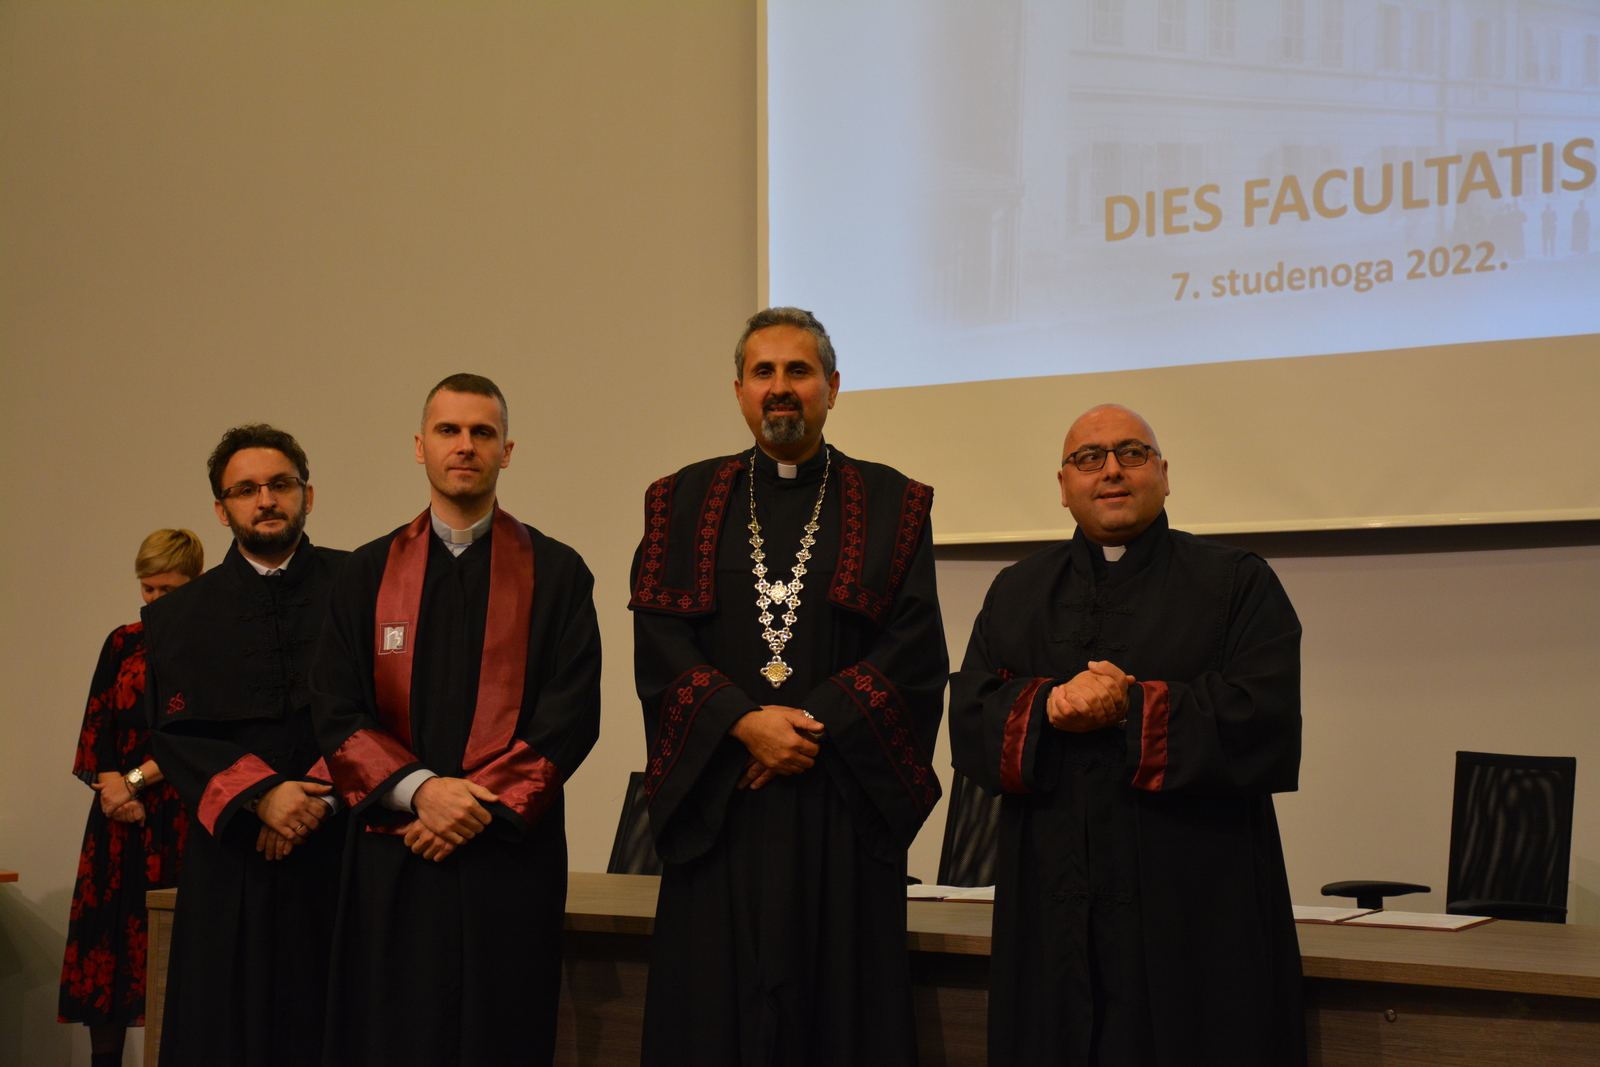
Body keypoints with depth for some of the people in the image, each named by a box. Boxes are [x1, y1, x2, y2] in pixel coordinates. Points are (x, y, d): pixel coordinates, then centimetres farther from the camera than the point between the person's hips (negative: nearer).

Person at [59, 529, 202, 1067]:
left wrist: (136, 779, -11)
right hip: (120, 817, 4)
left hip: (181, 817, -4)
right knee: (107, 939, 1)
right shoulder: (123, 643, 13)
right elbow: (97, 726, 9)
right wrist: (111, 784, -8)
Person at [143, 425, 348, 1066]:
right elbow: (173, 734, 3)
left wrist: (319, 797, -11)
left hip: (340, 849, -1)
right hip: (232, 860, 1)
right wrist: (260, 793, -12)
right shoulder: (178, 617, 11)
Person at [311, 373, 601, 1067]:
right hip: (393, 861, 1)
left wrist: (484, 804, -11)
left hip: (510, 857, -1)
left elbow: (571, 715, -2)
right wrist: (418, 789, -12)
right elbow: (338, 712, 4)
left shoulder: (556, 573, 8)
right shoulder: (369, 573, 12)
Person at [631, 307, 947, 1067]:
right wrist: (745, 725, -13)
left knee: (843, 1006, 0)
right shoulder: (685, 503, 12)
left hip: (844, 802, -1)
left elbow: (914, 654, -2)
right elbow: (658, 648, 1)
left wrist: (811, 724, -12)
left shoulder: (890, 505, 8)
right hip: (719, 803, 1)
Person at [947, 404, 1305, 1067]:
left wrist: (1129, 708, -15)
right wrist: (1049, 706, -16)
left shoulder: (1237, 584, 5)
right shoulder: (1017, 594, 16)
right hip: (1052, 906, 3)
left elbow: (1266, 719, -9)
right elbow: (969, 716, 4)